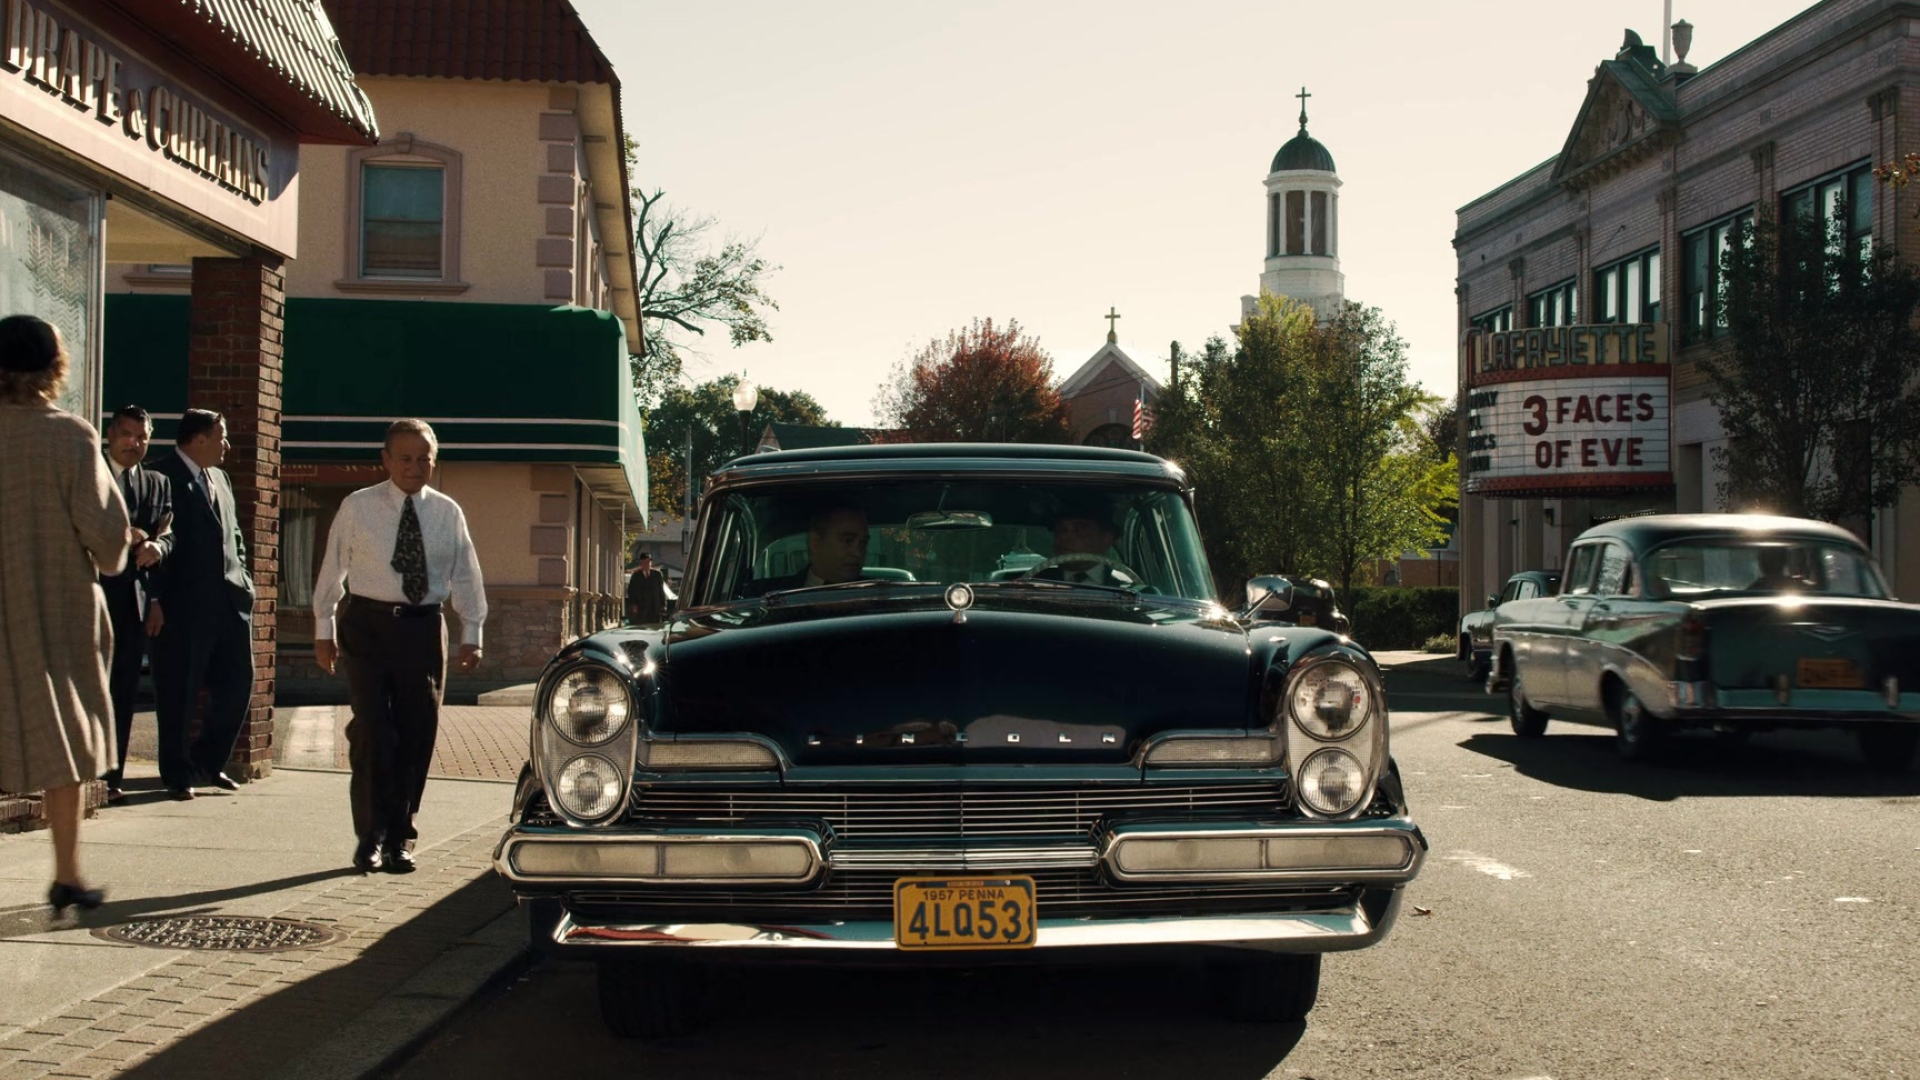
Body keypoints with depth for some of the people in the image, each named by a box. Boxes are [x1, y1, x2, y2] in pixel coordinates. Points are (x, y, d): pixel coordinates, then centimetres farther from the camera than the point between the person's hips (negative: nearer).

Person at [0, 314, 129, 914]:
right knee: (63, 736, 10)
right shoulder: (71, 437, -13)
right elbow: (103, 526, -13)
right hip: (59, 609, -2)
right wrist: (108, 562, 8)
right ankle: (66, 874, 12)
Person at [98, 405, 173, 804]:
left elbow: (168, 532, 10)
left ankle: (112, 777, 10)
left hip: (135, 595, 5)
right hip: (96, 592, -4)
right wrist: (125, 535, -13)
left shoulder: (158, 483, 17)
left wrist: (157, 545, -12)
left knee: (124, 689, 5)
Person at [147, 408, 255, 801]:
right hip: (182, 604, -7)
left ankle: (208, 760, 23)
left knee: (238, 683, 6)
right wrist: (155, 599, -16)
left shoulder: (219, 478, 18)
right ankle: (177, 774, 14)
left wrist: (242, 575, 12)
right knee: (178, 694, 2)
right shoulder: (161, 477, -8)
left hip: (229, 598, 7)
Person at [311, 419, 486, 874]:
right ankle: (370, 839, 4)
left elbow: (466, 576, 10)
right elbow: (332, 570, 5)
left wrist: (470, 635, 6)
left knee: (417, 736, 4)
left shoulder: (448, 513, 6)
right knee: (371, 734, -6)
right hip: (369, 625, -2)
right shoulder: (357, 508, 1)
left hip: (424, 629, 2)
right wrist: (324, 630, 4)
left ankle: (399, 839, 16)